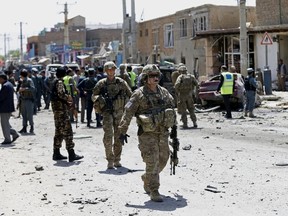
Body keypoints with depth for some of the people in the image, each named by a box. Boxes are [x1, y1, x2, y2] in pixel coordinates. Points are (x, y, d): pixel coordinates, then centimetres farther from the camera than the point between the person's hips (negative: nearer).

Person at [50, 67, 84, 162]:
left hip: (57, 108, 10)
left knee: (59, 131, 14)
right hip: (61, 109, -10)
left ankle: (56, 153, 17)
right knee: (67, 130, -10)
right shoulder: (60, 82, -12)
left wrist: (67, 101, 12)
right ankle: (71, 154, -11)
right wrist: (68, 97, -10)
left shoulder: (55, 82, 17)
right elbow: (61, 94, -27)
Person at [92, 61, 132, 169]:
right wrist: (100, 98, -14)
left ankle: (117, 160, 18)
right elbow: (94, 96, 5)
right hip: (107, 112, -2)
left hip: (119, 112, 2)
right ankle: (110, 161, -8)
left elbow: (130, 94, 12)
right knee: (108, 135, -14)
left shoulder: (121, 82, 4)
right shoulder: (101, 83, 1)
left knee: (118, 137, 7)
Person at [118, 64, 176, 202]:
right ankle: (154, 192, -1)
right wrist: (123, 131, -11)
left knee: (163, 160, 14)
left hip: (163, 132, 6)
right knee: (152, 162, -9)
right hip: (147, 133, -6)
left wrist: (173, 125, 24)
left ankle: (147, 179, 38)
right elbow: (128, 113, -10)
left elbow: (172, 107, 21)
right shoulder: (139, 94, -10)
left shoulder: (164, 92, 7)